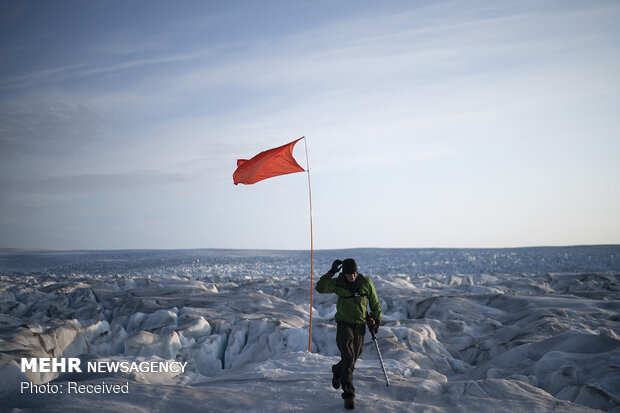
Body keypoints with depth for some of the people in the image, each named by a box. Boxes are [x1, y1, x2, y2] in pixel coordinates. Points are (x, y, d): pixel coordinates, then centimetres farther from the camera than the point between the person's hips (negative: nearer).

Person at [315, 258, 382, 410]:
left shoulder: (366, 283, -6)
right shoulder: (337, 283, -9)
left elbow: (374, 302, 5)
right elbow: (320, 288, -19)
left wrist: (377, 320, 7)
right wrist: (331, 272, -23)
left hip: (360, 326, 3)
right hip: (344, 324, -3)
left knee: (353, 359, 14)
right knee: (348, 358, -15)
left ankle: (337, 371, 47)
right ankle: (349, 395, -9)